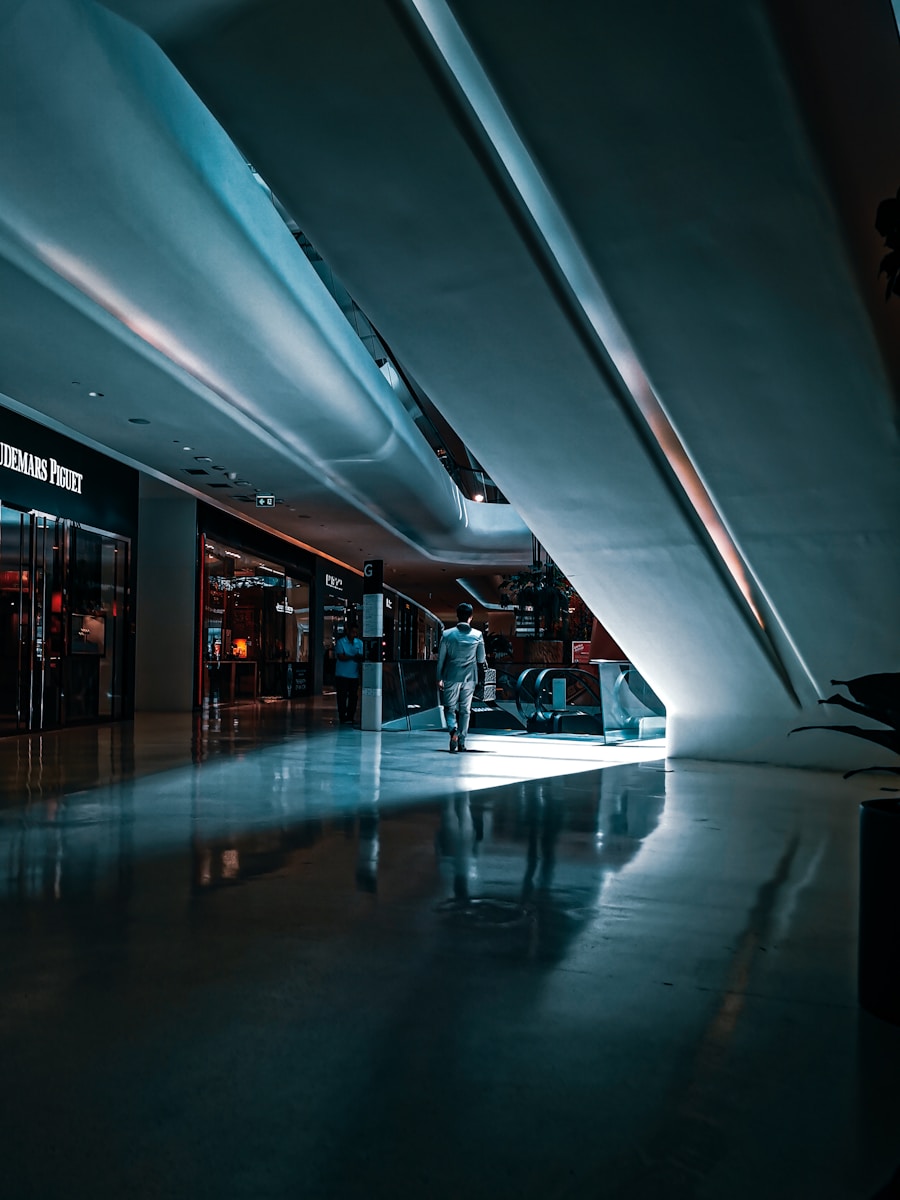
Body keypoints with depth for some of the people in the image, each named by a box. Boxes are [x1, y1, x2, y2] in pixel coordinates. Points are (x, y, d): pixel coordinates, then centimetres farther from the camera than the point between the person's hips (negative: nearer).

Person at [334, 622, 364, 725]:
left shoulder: (359, 643, 11)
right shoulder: (341, 642, -1)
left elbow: (361, 657, 8)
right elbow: (341, 657, -11)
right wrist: (353, 657, -18)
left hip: (354, 675, 4)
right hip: (342, 675, -4)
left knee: (353, 697, 4)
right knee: (342, 697, -1)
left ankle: (350, 717, 12)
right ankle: (343, 718, 4)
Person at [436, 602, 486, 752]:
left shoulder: (447, 634, -5)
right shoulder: (478, 635, -4)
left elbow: (441, 658, -1)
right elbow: (481, 659, 2)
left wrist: (439, 678, 7)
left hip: (451, 677, -1)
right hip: (469, 678, 1)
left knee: (450, 708, 8)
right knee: (465, 709, 10)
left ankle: (454, 731, -18)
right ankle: (462, 741, 13)